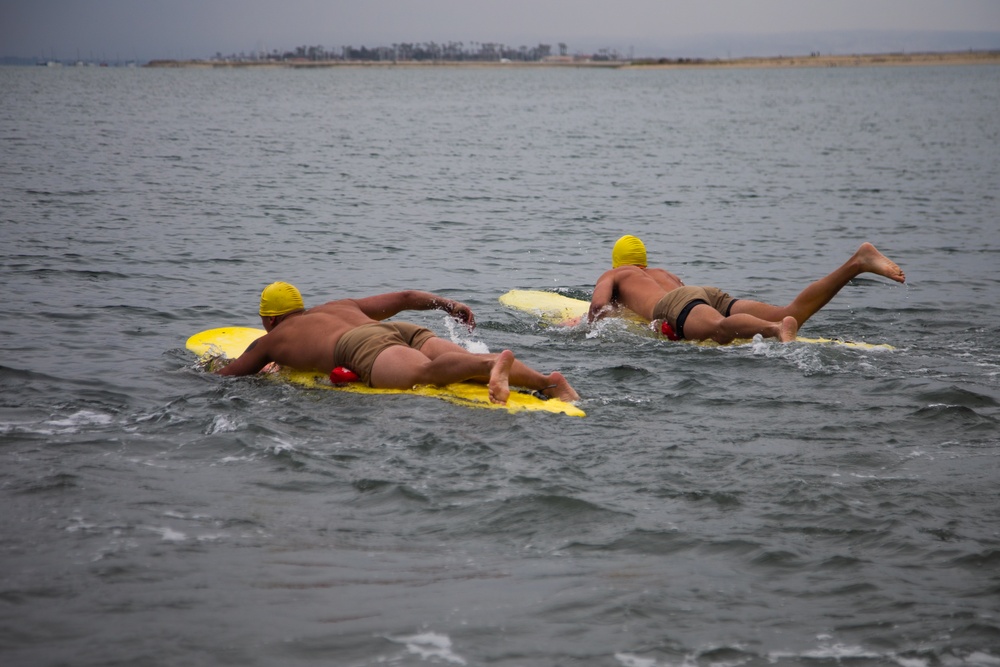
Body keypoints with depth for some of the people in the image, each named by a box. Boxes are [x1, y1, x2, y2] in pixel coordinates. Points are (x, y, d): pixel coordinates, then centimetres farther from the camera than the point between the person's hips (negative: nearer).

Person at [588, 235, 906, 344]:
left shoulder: (611, 276, 30)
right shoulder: (663, 273, 47)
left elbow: (598, 305, 10)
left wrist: (591, 326, 28)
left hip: (678, 305, -5)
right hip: (717, 296, 5)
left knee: (721, 329, -40)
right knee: (791, 314, -16)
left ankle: (777, 330, -73)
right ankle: (858, 262, -32)